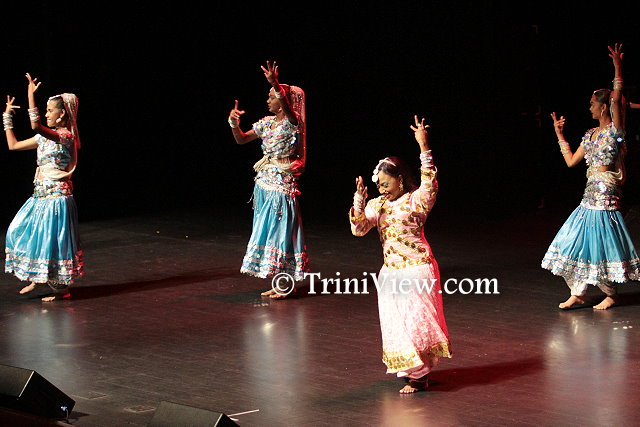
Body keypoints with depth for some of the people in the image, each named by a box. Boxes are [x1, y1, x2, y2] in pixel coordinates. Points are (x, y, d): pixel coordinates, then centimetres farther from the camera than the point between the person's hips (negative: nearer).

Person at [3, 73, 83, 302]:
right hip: (40, 195, 9)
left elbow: (35, 126, -31)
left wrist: (31, 96, -29)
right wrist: (7, 117, 17)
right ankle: (36, 277, 23)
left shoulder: (65, 136, -14)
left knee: (52, 238, -4)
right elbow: (13, 145, 18)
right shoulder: (45, 136, 12)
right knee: (19, 231, 11)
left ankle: (61, 287, 8)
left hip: (56, 196, -9)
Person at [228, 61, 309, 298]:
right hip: (265, 184, 8)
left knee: (281, 232, -4)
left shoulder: (292, 122, -12)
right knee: (268, 232, 11)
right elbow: (241, 139, 13)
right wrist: (234, 123, -6)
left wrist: (275, 84, -49)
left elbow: (287, 107, -35)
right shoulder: (267, 123, 10)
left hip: (281, 186, -8)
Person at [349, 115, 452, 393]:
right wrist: (359, 202, -20)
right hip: (391, 273, 7)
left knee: (416, 321, -5)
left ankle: (419, 376, 2)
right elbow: (359, 229, -4)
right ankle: (408, 368, 27)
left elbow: (429, 184, -28)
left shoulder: (416, 201, -10)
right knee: (394, 323, 12)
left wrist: (423, 147, -35)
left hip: (416, 271, -7)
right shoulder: (377, 205, 6)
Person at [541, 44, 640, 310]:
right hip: (590, 196, 8)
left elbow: (616, 100, -24)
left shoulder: (614, 130, -9)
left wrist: (617, 68, -31)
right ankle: (577, 294, 10)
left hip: (605, 197, -8)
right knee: (575, 242, 5)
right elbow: (571, 161, 17)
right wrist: (559, 135, 19)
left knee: (599, 245, -2)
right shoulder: (591, 135, 14)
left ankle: (611, 295, 12)